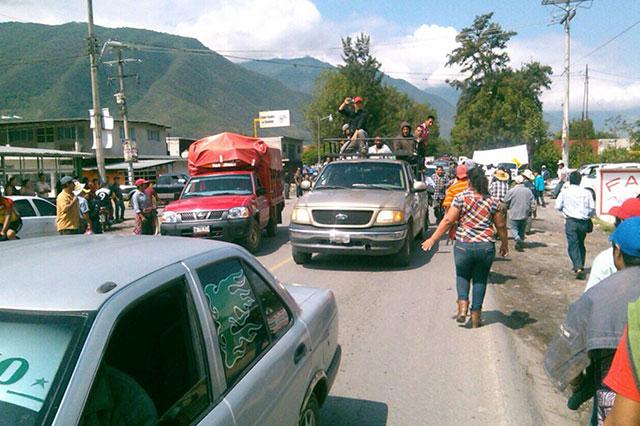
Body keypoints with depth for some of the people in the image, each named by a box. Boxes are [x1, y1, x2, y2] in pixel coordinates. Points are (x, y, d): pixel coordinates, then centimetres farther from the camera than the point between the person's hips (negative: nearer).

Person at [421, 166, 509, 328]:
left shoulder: (461, 197, -6)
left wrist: (432, 240, -4)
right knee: (480, 279, 14)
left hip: (463, 246, -2)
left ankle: (462, 305, 2)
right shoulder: (491, 201, 2)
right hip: (486, 247, 2)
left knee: (462, 275, 20)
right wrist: (505, 244, 24)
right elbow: (501, 226, 8)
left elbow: (448, 220, -9)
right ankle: (475, 316, 18)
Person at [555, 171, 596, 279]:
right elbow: (592, 208, 0)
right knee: (581, 244, 20)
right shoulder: (586, 193, 0)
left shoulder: (564, 192, -4)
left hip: (571, 221, -3)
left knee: (573, 245, -4)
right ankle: (580, 265, 28)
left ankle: (578, 267, -20)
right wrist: (588, 215, 20)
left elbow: (558, 206, -4)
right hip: (583, 222, 3)